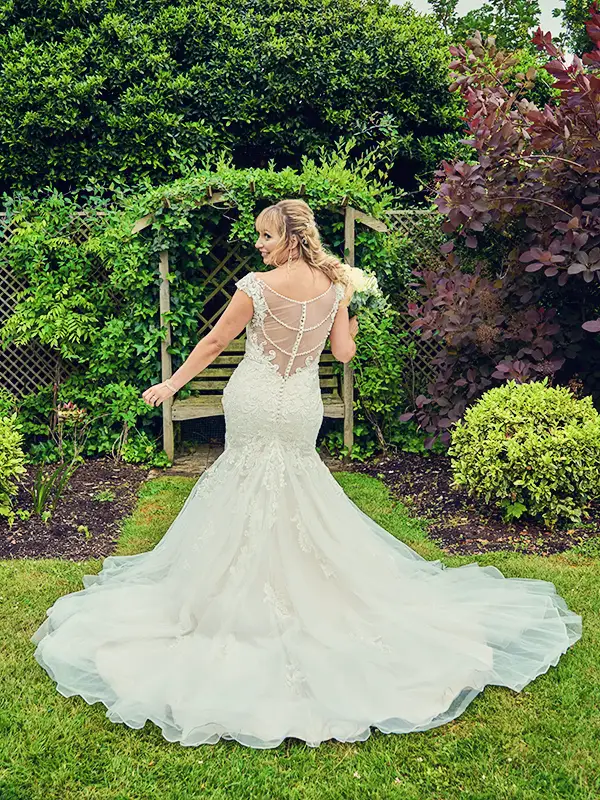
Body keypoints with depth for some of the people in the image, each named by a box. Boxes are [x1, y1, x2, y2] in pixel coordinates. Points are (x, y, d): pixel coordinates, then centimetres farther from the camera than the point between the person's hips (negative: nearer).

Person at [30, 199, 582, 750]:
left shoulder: (258, 286, -13)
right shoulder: (334, 285, -1)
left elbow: (215, 342, -6)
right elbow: (344, 352, 2)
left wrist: (171, 384, 6)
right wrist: (352, 310, 18)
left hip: (254, 404, -4)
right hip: (302, 409, 4)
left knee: (251, 502, 10)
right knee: (298, 503, 19)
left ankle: (250, 604, 21)